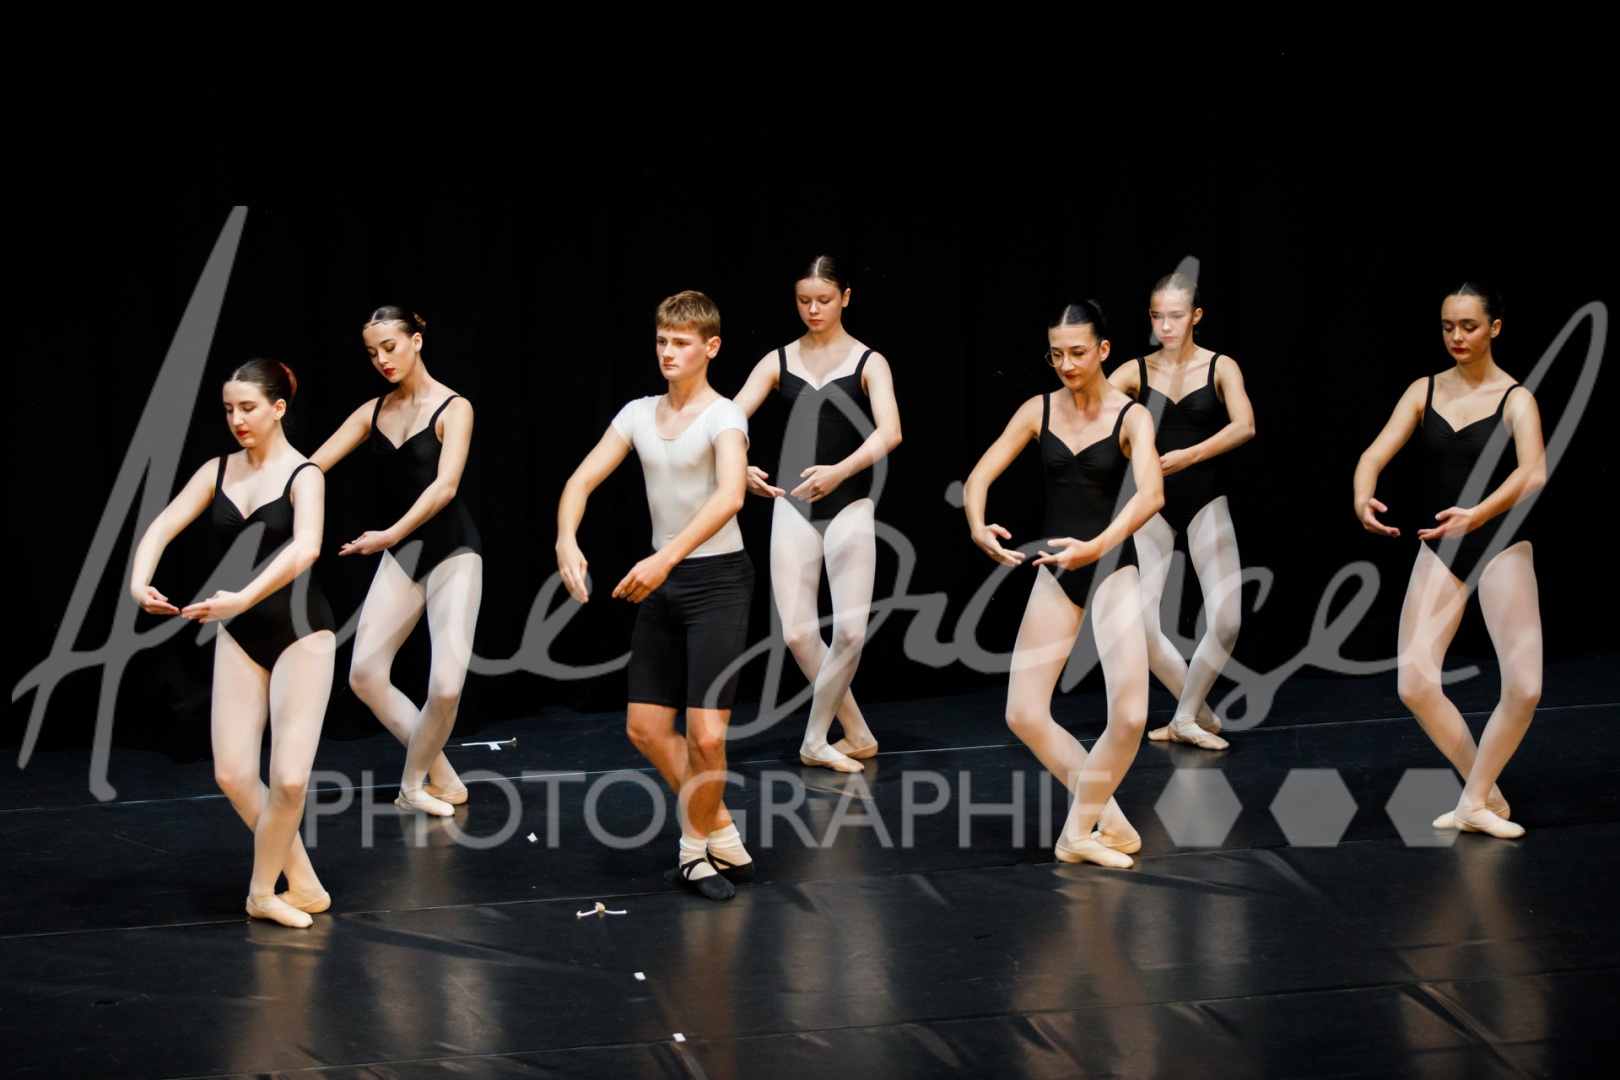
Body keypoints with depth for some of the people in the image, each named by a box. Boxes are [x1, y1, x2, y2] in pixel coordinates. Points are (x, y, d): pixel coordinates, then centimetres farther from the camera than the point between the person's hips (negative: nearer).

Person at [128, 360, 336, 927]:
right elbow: (161, 528, -4)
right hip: (240, 635, 5)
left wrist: (243, 598, -43)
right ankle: (301, 884, 14)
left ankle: (264, 890, 11)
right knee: (232, 774, -2)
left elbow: (306, 546, -31)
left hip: (299, 630, -5)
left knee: (289, 777, -11)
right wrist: (139, 581, -25)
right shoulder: (219, 472, 4)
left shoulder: (303, 476, -12)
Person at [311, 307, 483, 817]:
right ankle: (441, 780, 9)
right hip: (401, 555, 6)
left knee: (446, 684, -17)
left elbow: (444, 486, -23)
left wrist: (390, 535, -34)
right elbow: (311, 467, 3)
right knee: (364, 673, -5)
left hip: (452, 550, -6)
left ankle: (415, 784, 7)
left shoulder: (452, 409, -9)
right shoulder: (373, 413, 8)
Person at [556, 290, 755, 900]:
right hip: (662, 582, 7)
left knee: (706, 735, -12)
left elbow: (730, 495, -32)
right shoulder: (640, 414, 6)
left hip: (718, 578, -7)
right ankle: (720, 833, 26)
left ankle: (698, 844, 12)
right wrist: (567, 540, -22)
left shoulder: (722, 417, -14)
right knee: (645, 727, 9)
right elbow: (583, 479, -1)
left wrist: (665, 559, -42)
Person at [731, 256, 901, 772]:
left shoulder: (868, 363, -2)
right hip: (792, 504, 2)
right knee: (797, 633, -5)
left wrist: (839, 471, -35)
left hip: (848, 505, -2)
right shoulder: (779, 361, 6)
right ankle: (856, 735, 14)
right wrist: (739, 466, -26)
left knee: (850, 632, -12)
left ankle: (815, 739, 6)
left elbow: (890, 431, -18)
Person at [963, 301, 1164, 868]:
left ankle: (1080, 829, 3)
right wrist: (978, 526, -26)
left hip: (1112, 568, -3)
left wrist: (1096, 546, -41)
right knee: (1024, 715, -4)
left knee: (1130, 715, -17)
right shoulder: (1038, 411, 0)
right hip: (1055, 572, 3)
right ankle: (1106, 817, 13)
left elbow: (1150, 494, -26)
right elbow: (979, 477, -4)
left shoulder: (1130, 417, -10)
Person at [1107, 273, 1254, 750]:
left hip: (1205, 500, -1)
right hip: (1155, 504, 1)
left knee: (1226, 622, -15)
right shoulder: (1136, 371, 2)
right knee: (1138, 623, -12)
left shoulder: (1220, 367, -3)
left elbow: (1244, 427, -20)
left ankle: (1185, 719, 6)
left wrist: (1187, 456, -33)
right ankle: (1200, 713, 9)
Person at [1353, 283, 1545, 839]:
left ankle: (1474, 801, 4)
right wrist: (1363, 497, -31)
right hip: (1438, 551, 3)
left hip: (1499, 545, -3)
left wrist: (1478, 514, -43)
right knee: (1415, 684, -12)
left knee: (1524, 687, -16)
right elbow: (1376, 453, -7)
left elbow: (1533, 472, -25)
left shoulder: (1515, 399, -7)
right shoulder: (1424, 392, 4)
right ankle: (1486, 793, 8)